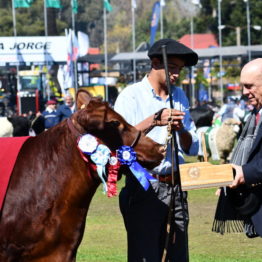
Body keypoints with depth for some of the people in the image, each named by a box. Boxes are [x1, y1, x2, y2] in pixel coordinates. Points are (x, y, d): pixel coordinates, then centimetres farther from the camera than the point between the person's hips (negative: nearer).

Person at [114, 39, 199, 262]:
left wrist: (181, 130, -8)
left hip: (176, 187, 5)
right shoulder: (131, 96, -2)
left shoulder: (179, 96, 15)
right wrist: (154, 121, -25)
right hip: (144, 189, -5)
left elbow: (192, 148, 12)